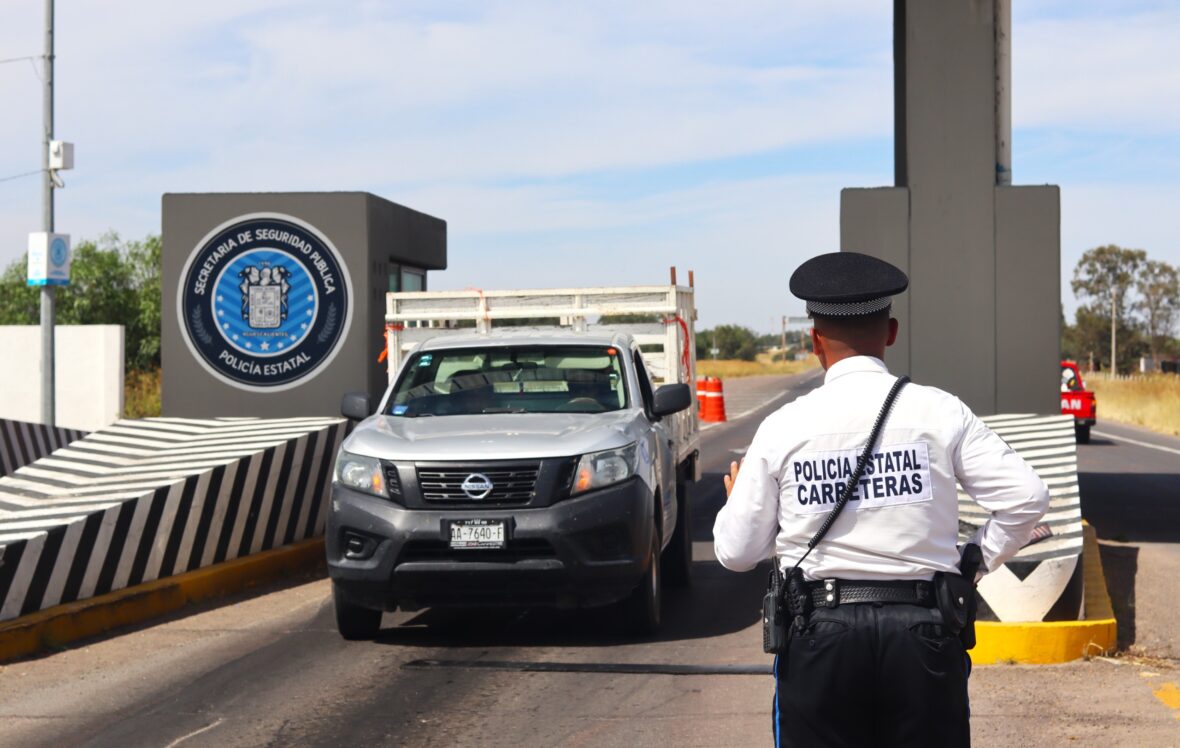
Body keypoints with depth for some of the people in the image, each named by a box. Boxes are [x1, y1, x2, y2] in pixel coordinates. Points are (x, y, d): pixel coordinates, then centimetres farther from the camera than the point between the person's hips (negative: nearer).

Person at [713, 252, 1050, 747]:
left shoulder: (783, 427, -2)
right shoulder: (939, 412, -2)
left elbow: (736, 551, 3)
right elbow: (1026, 497, -4)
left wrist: (735, 498, 24)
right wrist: (978, 560, 11)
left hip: (820, 634, 0)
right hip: (922, 631, 0)